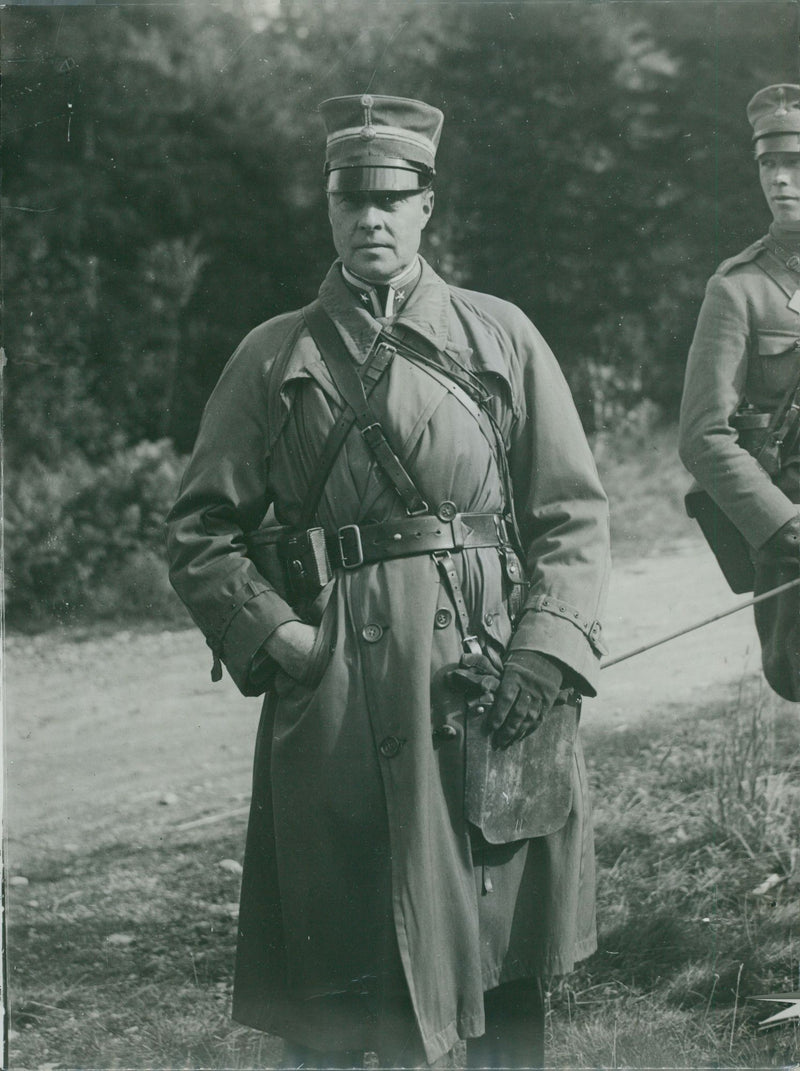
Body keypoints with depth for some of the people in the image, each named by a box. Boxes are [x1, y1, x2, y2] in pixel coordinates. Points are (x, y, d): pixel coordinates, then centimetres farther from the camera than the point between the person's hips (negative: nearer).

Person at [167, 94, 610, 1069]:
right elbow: (202, 532, 7)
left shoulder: (501, 338, 8)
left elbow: (575, 515, 5)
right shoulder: (273, 358, 8)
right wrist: (276, 637, -8)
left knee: (507, 965, 8)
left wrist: (545, 653, -9)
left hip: (489, 678, 1)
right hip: (335, 691, 0)